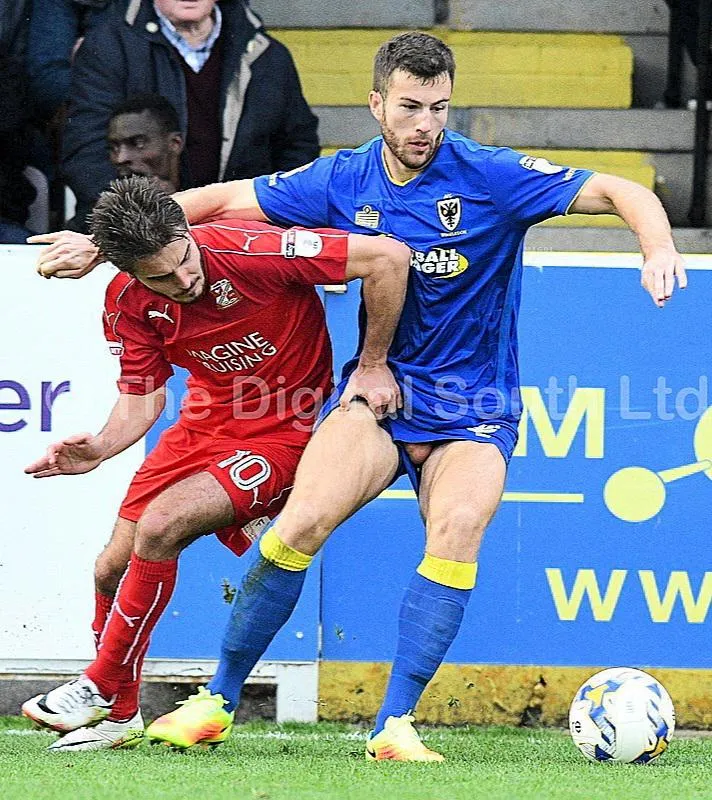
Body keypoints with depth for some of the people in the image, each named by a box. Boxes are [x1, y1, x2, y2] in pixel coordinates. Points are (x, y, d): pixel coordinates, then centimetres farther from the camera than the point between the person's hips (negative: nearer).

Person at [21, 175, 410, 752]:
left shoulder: (251, 251, -29)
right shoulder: (129, 304, -11)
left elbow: (390, 257, -29)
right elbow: (143, 397, 0)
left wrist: (373, 364, -21)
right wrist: (102, 447, -22)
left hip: (283, 434, -6)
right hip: (205, 424, 6)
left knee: (158, 528, -23)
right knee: (113, 569, 2)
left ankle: (104, 690, -5)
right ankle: (119, 717, 26)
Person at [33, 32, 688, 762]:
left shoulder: (492, 178, -10)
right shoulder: (344, 181, -1)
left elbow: (622, 194, -13)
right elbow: (224, 199, 10)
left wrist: (659, 249, -35)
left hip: (472, 414, -2)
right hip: (378, 394, 2)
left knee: (456, 531, -29)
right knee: (303, 519, -22)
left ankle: (393, 726, -24)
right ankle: (219, 700, -9)